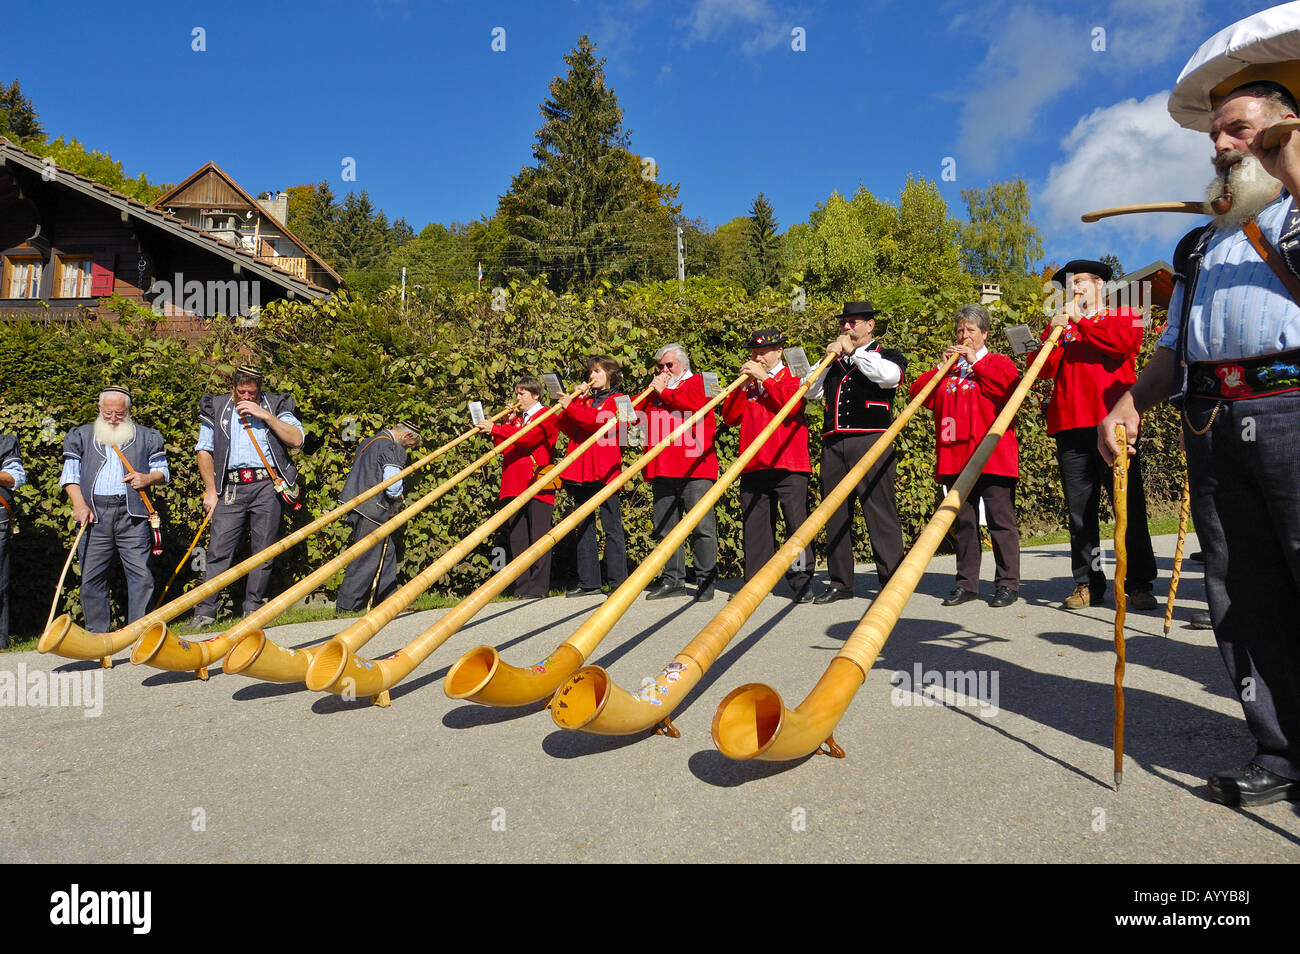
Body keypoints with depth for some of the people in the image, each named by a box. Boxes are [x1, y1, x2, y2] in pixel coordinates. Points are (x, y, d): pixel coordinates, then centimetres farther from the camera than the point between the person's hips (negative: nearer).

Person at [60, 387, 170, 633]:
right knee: (92, 575, 2)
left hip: (132, 513, -1)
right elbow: (70, 476, 13)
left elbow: (163, 471, 18)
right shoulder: (81, 436, 18)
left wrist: (147, 478, -5)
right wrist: (80, 505, -2)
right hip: (94, 514, 1)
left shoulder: (146, 437, 16)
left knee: (140, 572, -6)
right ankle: (96, 632, 11)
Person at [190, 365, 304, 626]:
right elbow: (204, 451, 12)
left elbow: (296, 440, -4)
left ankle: (253, 609, 13)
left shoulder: (274, 406, 10)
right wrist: (211, 491, 4)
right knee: (219, 550, -4)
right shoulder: (216, 408, 13)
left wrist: (264, 415, -9)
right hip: (231, 488, 1)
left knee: (263, 551, 2)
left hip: (266, 487, -1)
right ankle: (205, 611, 2)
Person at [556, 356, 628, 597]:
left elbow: (603, 421, -16)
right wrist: (576, 399, 3)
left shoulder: (617, 400, 4)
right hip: (580, 471, 6)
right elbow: (568, 428, 10)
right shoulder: (585, 400, 21)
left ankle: (618, 581, -1)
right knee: (584, 527, 7)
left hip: (604, 470, -6)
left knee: (612, 527, -4)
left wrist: (571, 407, -18)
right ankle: (588, 582, 12)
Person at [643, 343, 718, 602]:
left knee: (701, 527, -7)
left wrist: (665, 393, -3)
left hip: (694, 468, -6)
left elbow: (696, 403, -12)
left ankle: (706, 582, -1)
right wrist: (651, 391, 6)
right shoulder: (656, 390, 26)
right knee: (665, 529, 8)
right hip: (663, 472, 6)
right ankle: (672, 580, 16)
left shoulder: (699, 382, 9)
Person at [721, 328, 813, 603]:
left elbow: (792, 405, -13)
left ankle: (802, 582, 0)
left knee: (796, 521, -6)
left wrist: (765, 378, -11)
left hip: (788, 465, -4)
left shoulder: (793, 376, 8)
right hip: (753, 466, 4)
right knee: (754, 526, 5)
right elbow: (730, 417, 9)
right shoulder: (748, 381, 19)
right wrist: (742, 384, -1)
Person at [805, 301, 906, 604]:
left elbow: (888, 376, -13)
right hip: (833, 444, 5)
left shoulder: (888, 356, 11)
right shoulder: (832, 362, 24)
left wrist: (853, 351, -4)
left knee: (880, 511, -7)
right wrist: (829, 357, 5)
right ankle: (840, 582, 12)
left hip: (871, 442, -5)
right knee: (835, 515, 5)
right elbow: (809, 392, 14)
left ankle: (891, 581, -1)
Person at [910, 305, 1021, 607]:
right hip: (955, 457, 4)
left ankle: (1008, 584, 3)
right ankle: (966, 583, 15)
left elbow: (1008, 386, -11)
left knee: (1001, 520, -3)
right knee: (963, 522, 8)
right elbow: (918, 394, 9)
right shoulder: (947, 367, 21)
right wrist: (941, 368, -1)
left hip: (992, 457, -4)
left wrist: (976, 361, -6)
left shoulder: (999, 362, 10)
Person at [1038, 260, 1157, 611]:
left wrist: (1081, 322, -1)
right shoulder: (1060, 325, 24)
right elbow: (1044, 369, 10)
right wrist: (1053, 332, -2)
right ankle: (1087, 583, 7)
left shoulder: (1125, 317, 16)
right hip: (1071, 425, 3)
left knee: (1129, 505, -3)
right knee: (1080, 510, 1)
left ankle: (1139, 584, 3)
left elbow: (1122, 342, -8)